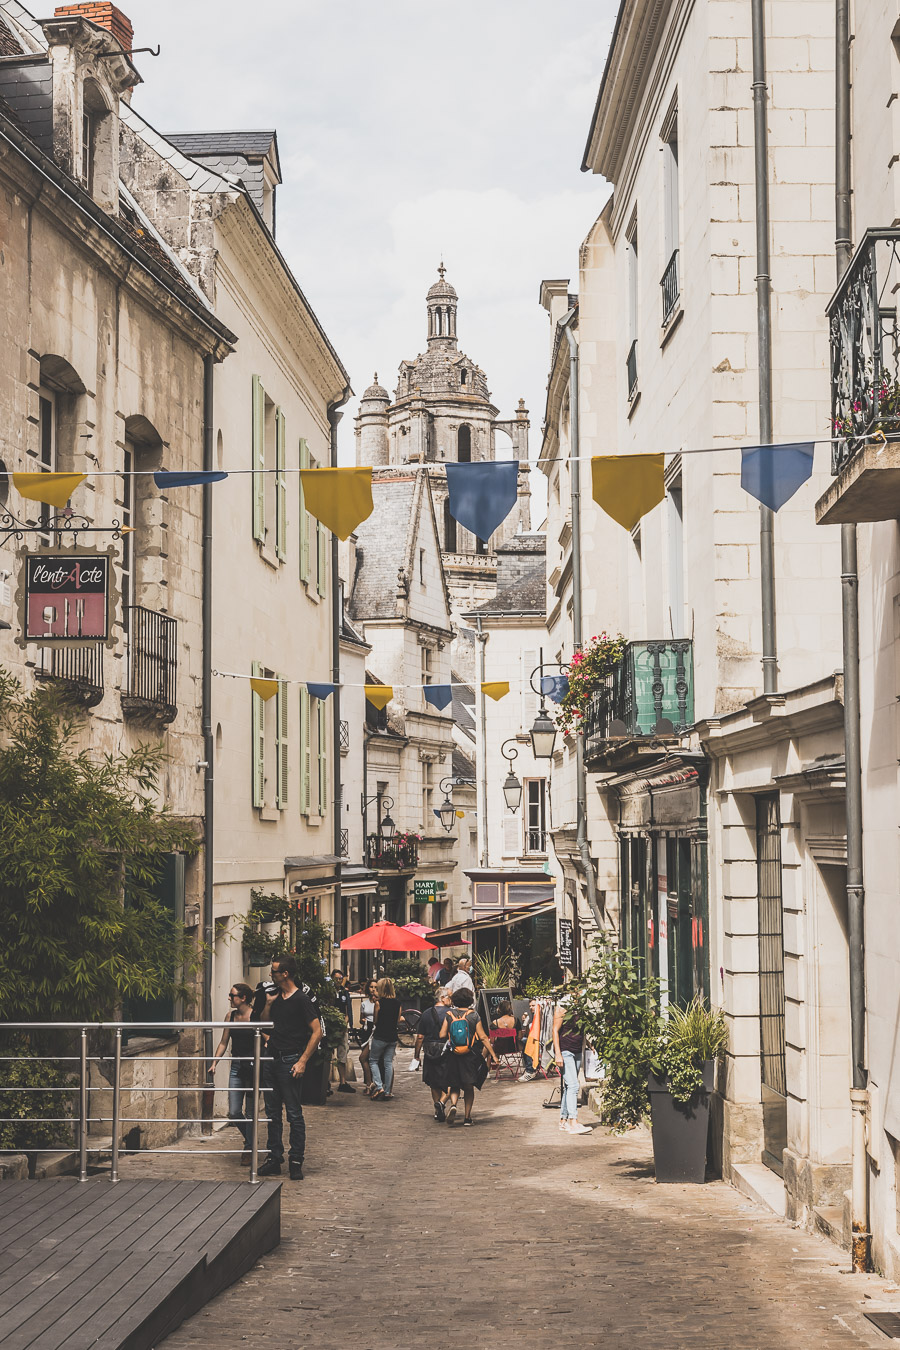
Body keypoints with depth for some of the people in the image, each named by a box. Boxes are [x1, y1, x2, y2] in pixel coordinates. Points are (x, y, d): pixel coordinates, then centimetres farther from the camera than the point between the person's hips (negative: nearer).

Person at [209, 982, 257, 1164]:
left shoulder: (256, 1016, -9)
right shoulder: (231, 1016, 8)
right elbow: (224, 1043, 14)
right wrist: (214, 1063, 4)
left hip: (252, 1067, -5)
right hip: (236, 1067, 5)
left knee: (250, 1112, 1)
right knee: (234, 1113, 2)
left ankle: (249, 1150, 13)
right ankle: (250, 1140, 27)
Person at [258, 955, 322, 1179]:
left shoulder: (301, 1000, -9)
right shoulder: (276, 997, 13)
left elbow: (317, 1032, -12)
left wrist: (302, 1061, -16)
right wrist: (268, 1004, 4)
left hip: (290, 1062, -7)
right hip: (272, 1059, 7)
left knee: (294, 1114, -4)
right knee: (272, 1112, 10)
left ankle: (296, 1161, 1)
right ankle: (274, 1158, 16)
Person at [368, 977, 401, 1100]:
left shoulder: (379, 1002, -11)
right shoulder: (397, 1002, 4)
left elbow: (376, 1020, -2)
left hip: (380, 1036, -5)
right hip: (393, 1037, 5)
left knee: (373, 1061, 10)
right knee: (388, 1063, 9)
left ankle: (379, 1087, -5)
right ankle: (387, 1091, 8)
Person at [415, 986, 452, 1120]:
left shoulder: (426, 1014, 4)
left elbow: (420, 1036, 5)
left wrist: (417, 1053, 14)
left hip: (429, 1053, 4)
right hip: (447, 1052, -4)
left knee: (434, 1084, 16)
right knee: (449, 1082, 5)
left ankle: (438, 1111, 20)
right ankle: (441, 1102, -18)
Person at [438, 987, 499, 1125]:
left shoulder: (449, 1015, -2)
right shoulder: (474, 1016, -5)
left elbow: (442, 1035, -5)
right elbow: (483, 1038, -6)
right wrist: (493, 1056, -3)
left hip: (452, 1055, 1)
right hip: (470, 1056, -1)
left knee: (454, 1086, 14)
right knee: (469, 1087, 12)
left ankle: (453, 1105, -14)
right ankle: (467, 1116, 9)